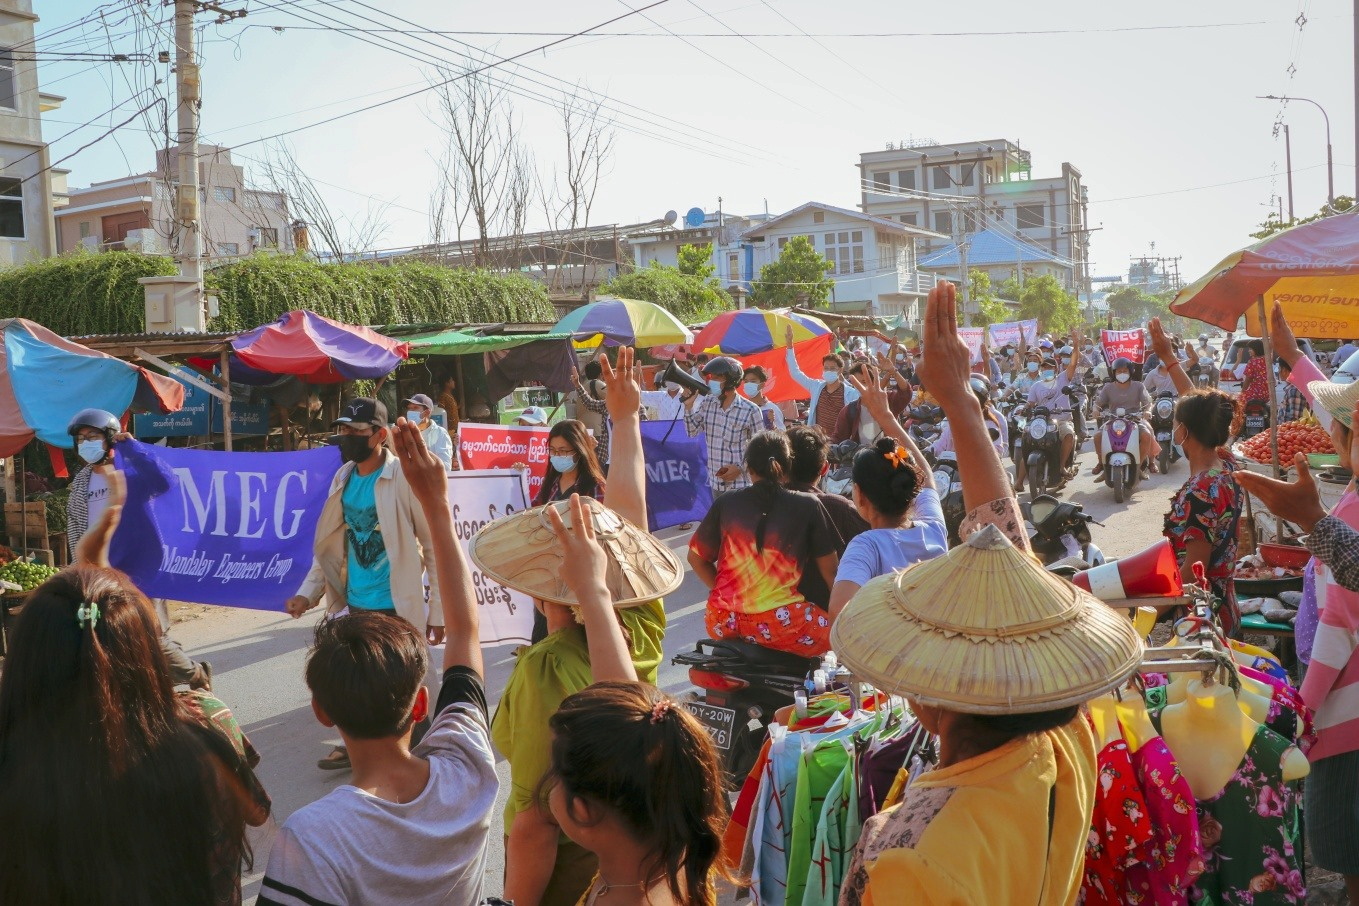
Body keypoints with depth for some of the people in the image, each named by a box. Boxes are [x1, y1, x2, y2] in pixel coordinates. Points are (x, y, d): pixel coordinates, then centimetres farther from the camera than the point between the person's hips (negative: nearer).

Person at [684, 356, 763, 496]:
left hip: (741, 484, -5)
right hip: (716, 483, 5)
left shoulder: (750, 410, -11)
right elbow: (692, 431, 9)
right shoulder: (707, 403, 4)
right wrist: (689, 406, -3)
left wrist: (740, 468, -15)